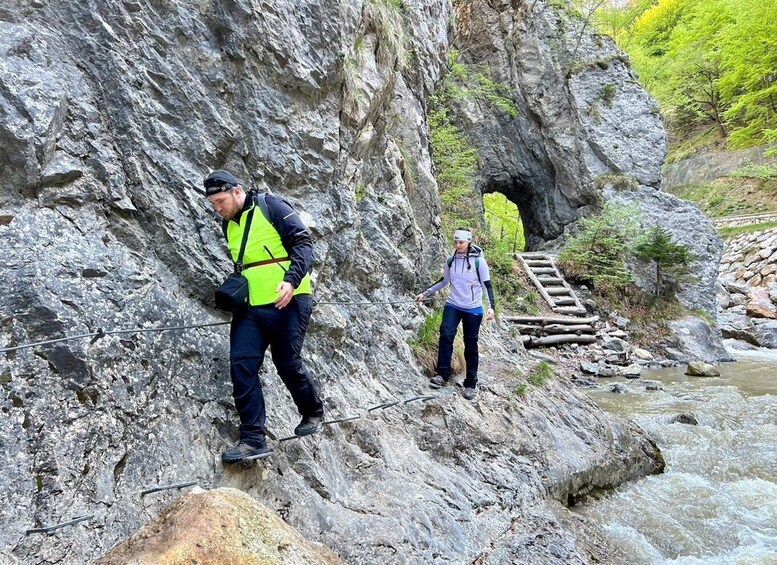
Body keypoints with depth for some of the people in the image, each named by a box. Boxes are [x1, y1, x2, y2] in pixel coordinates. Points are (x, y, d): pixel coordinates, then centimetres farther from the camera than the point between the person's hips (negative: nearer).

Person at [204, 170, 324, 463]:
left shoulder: (271, 207, -6)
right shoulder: (228, 224, 16)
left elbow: (303, 243, -12)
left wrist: (291, 280, -24)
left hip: (286, 302, -6)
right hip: (249, 307, 7)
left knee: (288, 364, 1)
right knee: (241, 366, -6)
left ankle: (312, 412, 29)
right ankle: (253, 438, 1)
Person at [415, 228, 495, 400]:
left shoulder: (478, 261, -9)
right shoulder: (451, 260, 3)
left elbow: (487, 285, -7)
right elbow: (444, 281, 16)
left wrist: (491, 306, -20)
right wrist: (425, 293, 15)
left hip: (473, 309, -3)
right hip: (453, 305, 3)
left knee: (470, 345, 3)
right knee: (446, 334, -21)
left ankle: (470, 384, 14)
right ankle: (442, 374, -13)